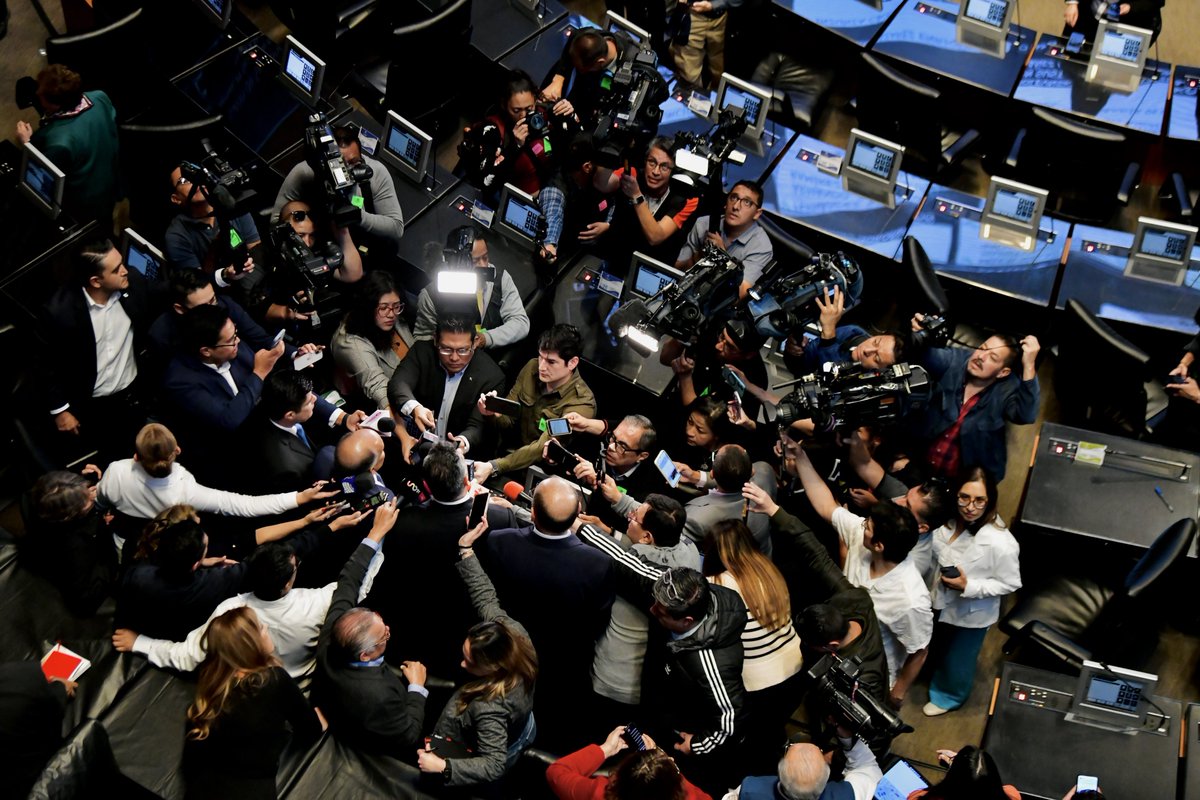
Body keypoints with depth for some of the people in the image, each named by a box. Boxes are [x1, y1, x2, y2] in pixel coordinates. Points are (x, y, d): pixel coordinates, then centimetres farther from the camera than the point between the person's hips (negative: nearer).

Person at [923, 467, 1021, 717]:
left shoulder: (1001, 543, -37)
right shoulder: (949, 520, -22)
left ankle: (949, 696, 54)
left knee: (957, 660, 24)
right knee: (938, 651, 33)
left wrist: (969, 587, -29)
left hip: (970, 614, -5)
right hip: (942, 602, 5)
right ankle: (939, 682, 64)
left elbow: (1010, 584, -22)